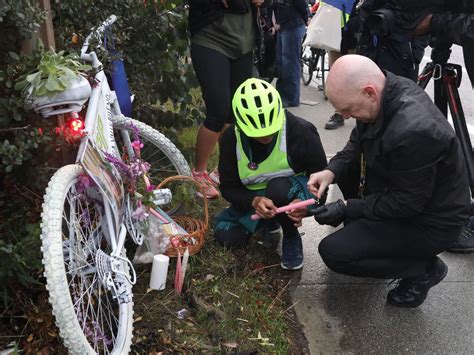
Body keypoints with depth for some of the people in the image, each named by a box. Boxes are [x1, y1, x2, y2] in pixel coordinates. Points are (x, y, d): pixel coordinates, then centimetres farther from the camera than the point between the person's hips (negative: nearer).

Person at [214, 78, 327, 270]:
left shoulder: (300, 131, -23)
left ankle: (291, 237, -7)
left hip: (291, 193, -3)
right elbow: (228, 187, -12)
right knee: (226, 236, -17)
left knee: (279, 187, -38)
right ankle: (270, 223, 14)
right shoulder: (231, 138, -15)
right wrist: (254, 201, -34)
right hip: (252, 198, 3)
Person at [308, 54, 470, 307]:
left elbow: (407, 203, -26)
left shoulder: (414, 131, -37)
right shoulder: (390, 90, -10)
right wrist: (332, 171, -11)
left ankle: (423, 268, 2)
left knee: (333, 252, -15)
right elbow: (358, 142, 6)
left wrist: (347, 208, -20)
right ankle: (359, 232, 19)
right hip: (403, 194, 9)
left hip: (428, 221, -9)